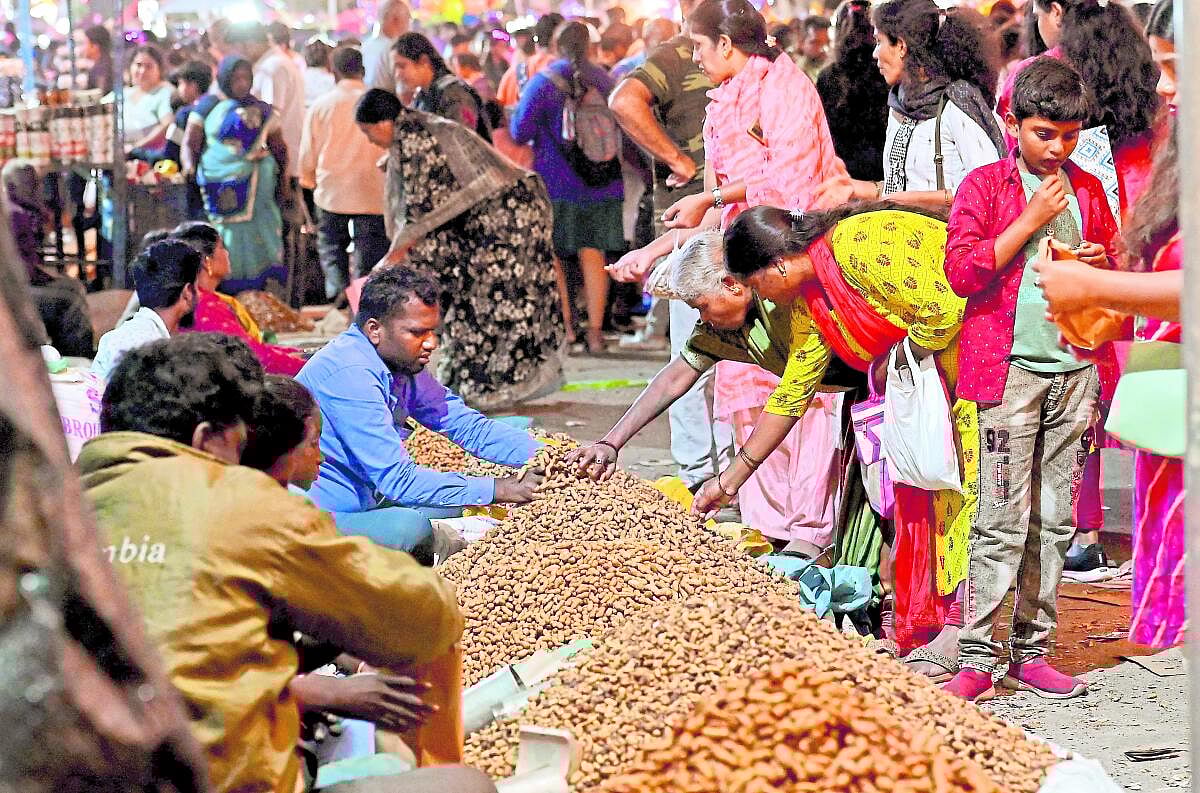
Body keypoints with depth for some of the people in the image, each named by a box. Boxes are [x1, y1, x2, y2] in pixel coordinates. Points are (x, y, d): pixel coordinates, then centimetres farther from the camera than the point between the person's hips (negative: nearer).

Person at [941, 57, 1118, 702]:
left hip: (1075, 369, 5)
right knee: (1002, 521, -9)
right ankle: (976, 659, -6)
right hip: (1010, 368, -5)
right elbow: (961, 271, -9)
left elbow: (1115, 279, 25)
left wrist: (1101, 262, 1)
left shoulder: (1089, 191, 15)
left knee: (1055, 520, 7)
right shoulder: (986, 185, 1)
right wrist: (1031, 220, -11)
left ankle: (1031, 653, 13)